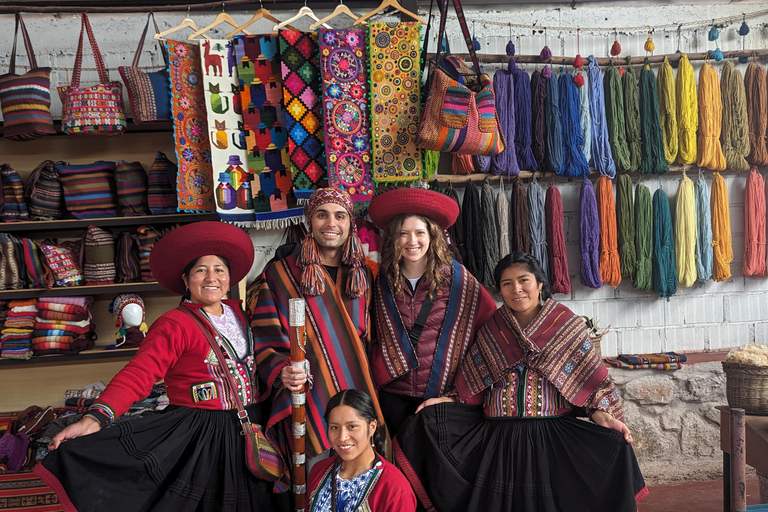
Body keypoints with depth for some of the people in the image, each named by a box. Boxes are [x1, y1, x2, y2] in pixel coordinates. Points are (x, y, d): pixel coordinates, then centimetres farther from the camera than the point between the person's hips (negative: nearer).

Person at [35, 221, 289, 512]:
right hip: (198, 436, -6)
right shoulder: (174, 325, -12)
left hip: (247, 432, 6)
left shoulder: (237, 312, 8)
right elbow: (139, 374, -22)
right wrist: (96, 418, -36)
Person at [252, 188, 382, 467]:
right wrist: (281, 371, -20)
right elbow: (267, 339, -3)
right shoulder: (280, 273, -1)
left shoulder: (361, 274, 13)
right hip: (307, 401, -4)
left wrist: (371, 389, 10)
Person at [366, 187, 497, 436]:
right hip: (395, 395, 2)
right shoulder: (383, 282, 3)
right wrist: (381, 374, -2)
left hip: (445, 395, -2)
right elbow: (374, 337, 13)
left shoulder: (457, 278, -4)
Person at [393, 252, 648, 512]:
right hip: (497, 439, 2)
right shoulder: (491, 329, 10)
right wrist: (440, 401, -2)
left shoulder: (568, 324, 3)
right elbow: (468, 384, 12)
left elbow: (592, 378, 1)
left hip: (554, 436, -1)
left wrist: (601, 414, -13)